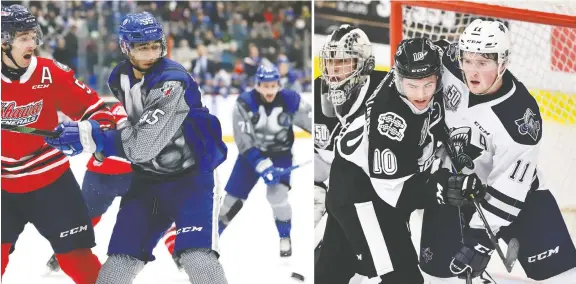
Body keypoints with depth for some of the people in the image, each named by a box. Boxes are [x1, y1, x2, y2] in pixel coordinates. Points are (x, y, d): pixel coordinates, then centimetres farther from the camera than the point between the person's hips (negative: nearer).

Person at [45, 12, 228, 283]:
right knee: (120, 257, 4)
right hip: (148, 176, 6)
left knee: (197, 257, -22)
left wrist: (89, 136, -29)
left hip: (191, 174, -6)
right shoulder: (119, 78, -1)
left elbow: (143, 144, -30)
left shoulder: (173, 81, -25)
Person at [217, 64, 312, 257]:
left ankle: (285, 238, -1)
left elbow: (311, 120, -8)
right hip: (251, 153, 0)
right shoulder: (244, 104, -23)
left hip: (280, 154, 0)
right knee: (233, 197, 5)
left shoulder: (291, 100, -20)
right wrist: (262, 165, -32)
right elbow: (244, 141, -24)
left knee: (277, 194, -21)